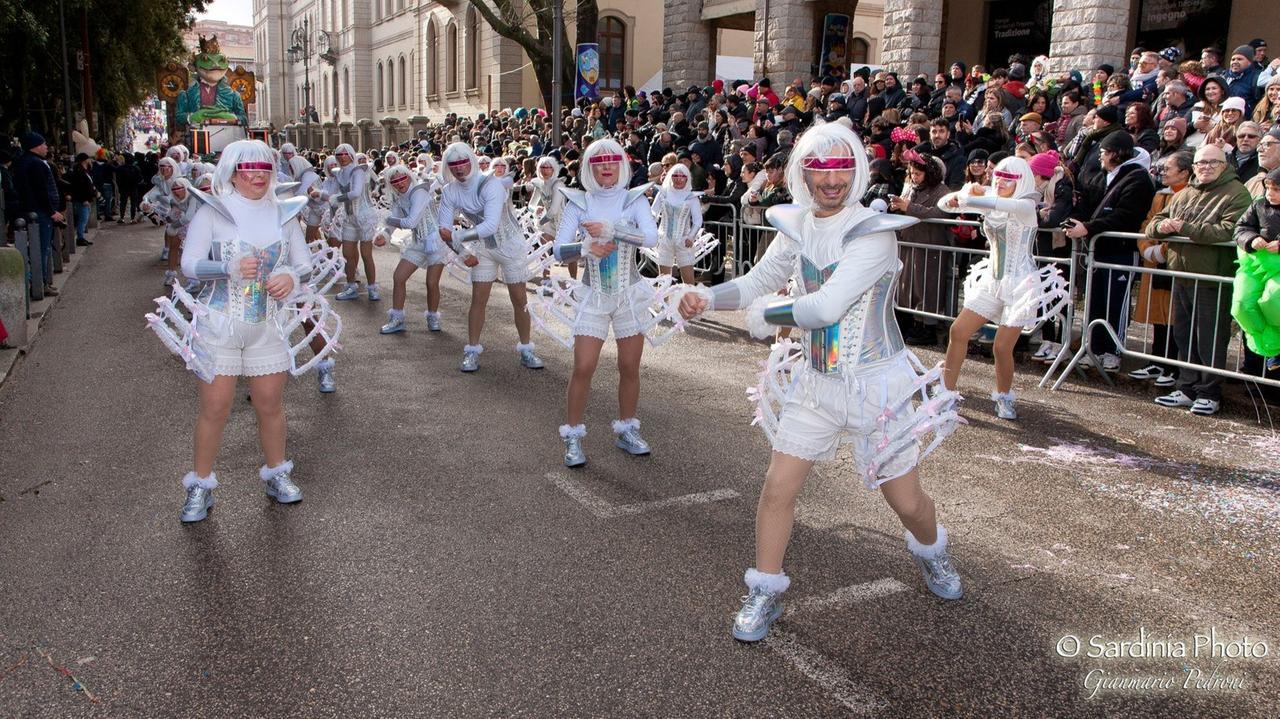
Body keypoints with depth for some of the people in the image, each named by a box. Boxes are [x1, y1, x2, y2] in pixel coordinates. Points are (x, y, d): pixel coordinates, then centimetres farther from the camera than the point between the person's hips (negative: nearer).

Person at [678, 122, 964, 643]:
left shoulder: (875, 232, -20)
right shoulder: (796, 227, 0)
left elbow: (827, 306, -27)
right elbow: (758, 283, 7)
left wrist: (766, 315, -14)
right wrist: (707, 297, -12)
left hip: (877, 386, -4)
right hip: (814, 384, 4)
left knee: (907, 502, 10)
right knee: (777, 490, 0)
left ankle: (931, 554, 45)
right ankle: (765, 593, 19)